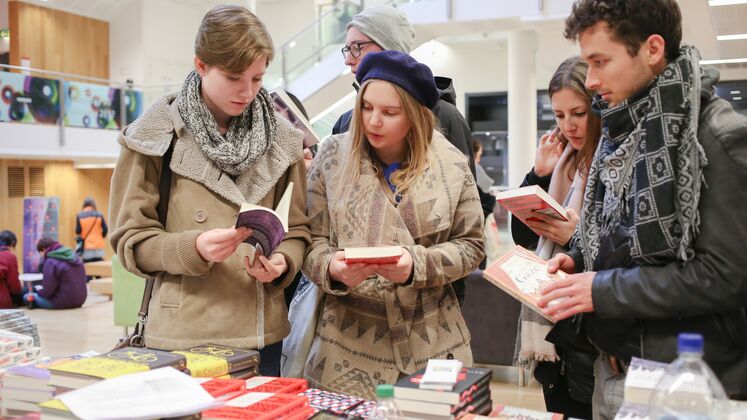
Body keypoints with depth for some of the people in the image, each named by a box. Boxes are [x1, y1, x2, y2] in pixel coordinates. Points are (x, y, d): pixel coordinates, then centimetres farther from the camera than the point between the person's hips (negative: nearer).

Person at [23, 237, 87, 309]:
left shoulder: (51, 262, -14)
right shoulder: (74, 256, 9)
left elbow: (47, 291, -14)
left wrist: (38, 291, 8)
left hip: (64, 302, -8)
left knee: (27, 297, 0)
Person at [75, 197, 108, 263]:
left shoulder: (79, 216, -2)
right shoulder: (99, 215, 0)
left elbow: (77, 231, -2)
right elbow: (105, 229, -2)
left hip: (86, 246, -1)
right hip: (98, 245, 1)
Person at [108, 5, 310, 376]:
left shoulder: (281, 139, 5)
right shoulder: (156, 137, -5)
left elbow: (298, 228, 10)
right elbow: (131, 240, -4)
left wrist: (283, 261, -12)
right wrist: (194, 248, -22)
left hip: (262, 333, 3)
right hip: (182, 334, -3)